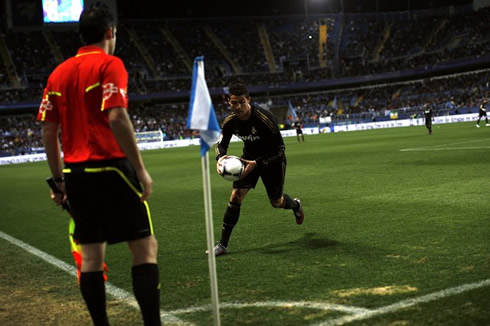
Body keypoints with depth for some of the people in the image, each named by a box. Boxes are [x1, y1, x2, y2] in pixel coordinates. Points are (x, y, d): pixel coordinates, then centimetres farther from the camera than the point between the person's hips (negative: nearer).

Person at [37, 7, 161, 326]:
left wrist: (59, 180, 17)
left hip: (75, 173, 7)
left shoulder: (59, 73, 13)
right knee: (145, 246, 0)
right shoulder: (110, 64, -6)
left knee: (91, 255, 11)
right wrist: (140, 168, -15)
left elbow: (48, 132, 11)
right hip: (109, 168, -6)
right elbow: (116, 118, -18)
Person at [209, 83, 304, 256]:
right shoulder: (230, 121, -17)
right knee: (235, 196, -12)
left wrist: (257, 163, -35)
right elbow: (221, 143, -1)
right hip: (250, 158, 3)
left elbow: (279, 149, -26)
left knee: (276, 202, 9)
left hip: (272, 159, -3)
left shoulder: (265, 119, -32)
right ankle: (223, 245, -6)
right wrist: (220, 157, -24)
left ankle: (295, 205, 50)